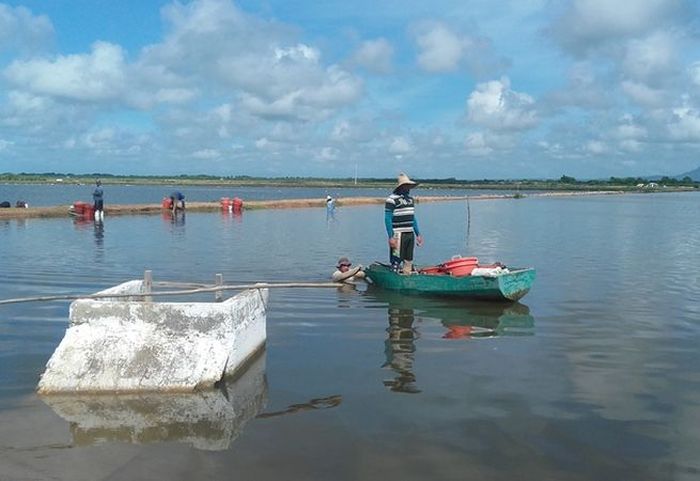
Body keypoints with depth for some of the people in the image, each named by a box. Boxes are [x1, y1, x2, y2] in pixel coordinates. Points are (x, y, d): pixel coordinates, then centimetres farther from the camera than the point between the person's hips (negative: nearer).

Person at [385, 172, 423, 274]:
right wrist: (391, 237, -18)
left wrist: (418, 234, 16)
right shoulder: (391, 199, -10)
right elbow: (388, 219, -13)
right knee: (396, 262, -6)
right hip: (398, 235, -7)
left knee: (409, 261, 12)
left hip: (410, 234, 8)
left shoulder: (410, 199, 14)